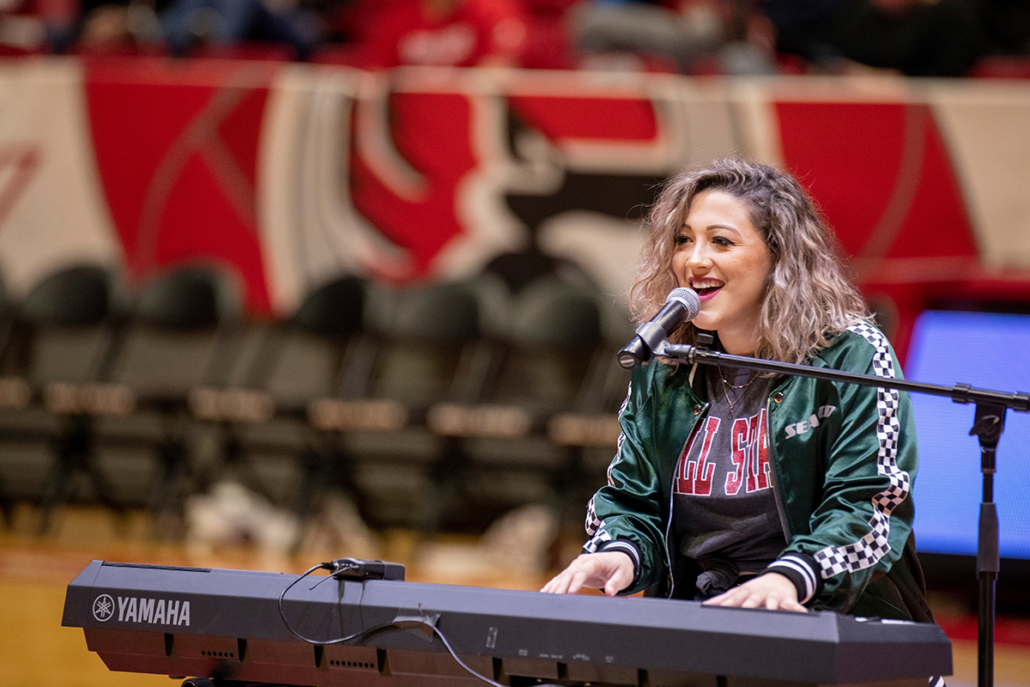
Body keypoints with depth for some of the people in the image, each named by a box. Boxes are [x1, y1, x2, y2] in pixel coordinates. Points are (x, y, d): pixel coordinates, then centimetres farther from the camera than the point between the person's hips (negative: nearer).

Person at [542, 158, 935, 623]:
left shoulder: (852, 358, -3)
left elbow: (869, 503, -12)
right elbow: (632, 498, 16)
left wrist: (789, 578, -30)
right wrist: (620, 555, -9)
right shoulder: (662, 371, 13)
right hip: (690, 618, 5)